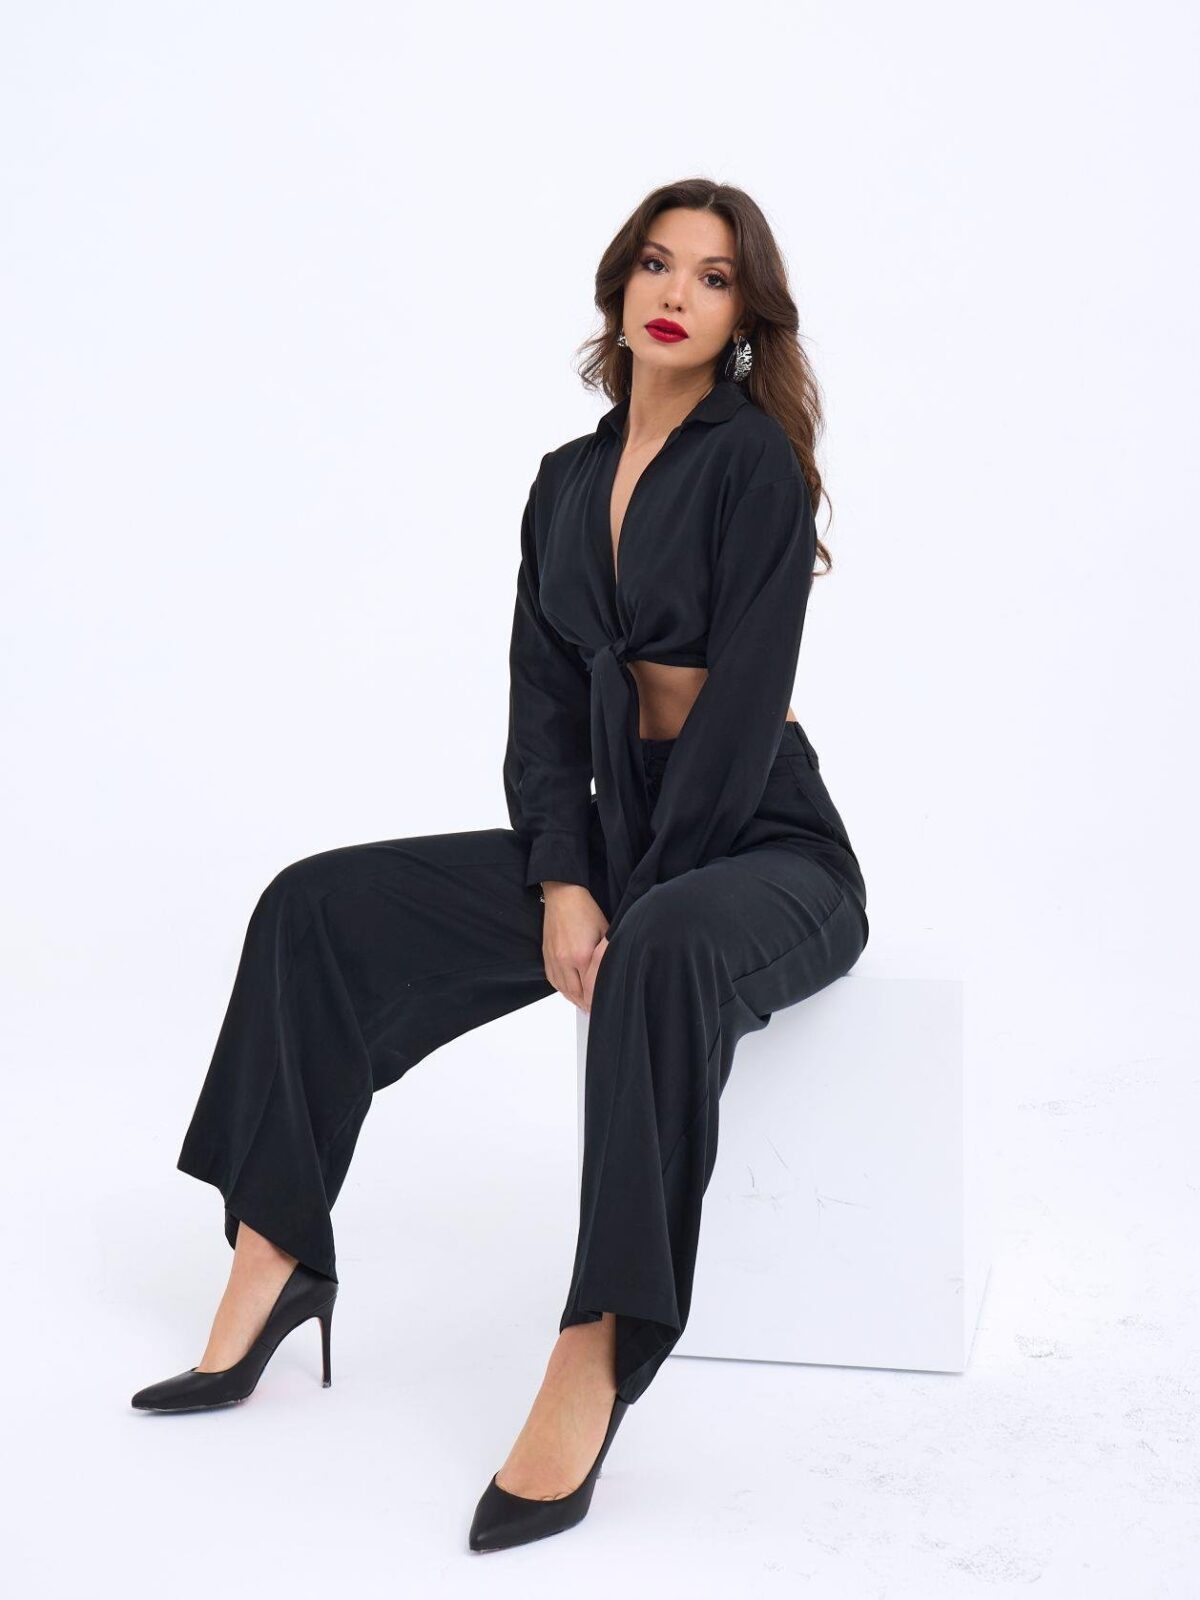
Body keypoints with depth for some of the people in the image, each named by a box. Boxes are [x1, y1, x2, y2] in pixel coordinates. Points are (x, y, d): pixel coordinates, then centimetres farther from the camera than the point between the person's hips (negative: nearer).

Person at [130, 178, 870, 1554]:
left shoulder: (754, 459, -11)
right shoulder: (568, 481, 10)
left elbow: (745, 704, -17)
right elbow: (542, 702, 5)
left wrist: (635, 901, -18)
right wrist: (563, 885, -10)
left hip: (764, 852, -7)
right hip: (607, 835, 7)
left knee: (661, 955, -42)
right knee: (320, 908, -5)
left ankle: (593, 1365, -43)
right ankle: (274, 1265, -6)